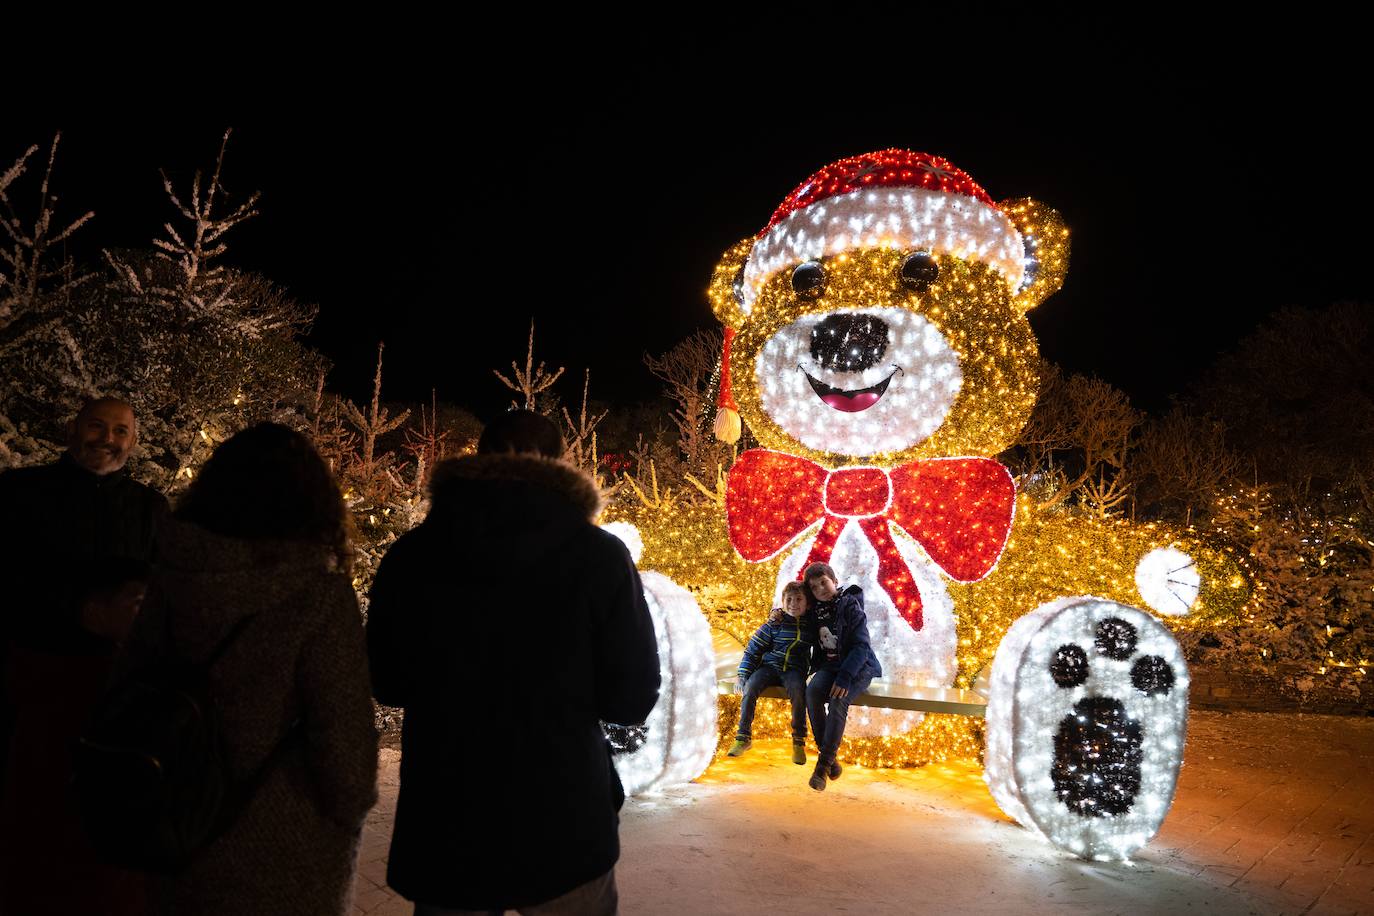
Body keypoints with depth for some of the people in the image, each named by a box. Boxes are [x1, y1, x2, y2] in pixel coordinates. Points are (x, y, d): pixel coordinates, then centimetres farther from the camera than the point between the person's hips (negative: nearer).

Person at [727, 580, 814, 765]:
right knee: (750, 686, -28)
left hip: (794, 669, 0)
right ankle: (744, 736, -15)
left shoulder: (812, 623, 6)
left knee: (797, 690, -34)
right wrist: (743, 675, -4)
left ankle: (799, 741, -18)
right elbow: (753, 649, 5)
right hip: (770, 665, 0)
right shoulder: (775, 623, 2)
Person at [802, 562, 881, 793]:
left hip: (858, 667, -4)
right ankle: (827, 754, -20)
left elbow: (861, 646, -16)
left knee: (838, 701, -32)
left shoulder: (850, 606, -10)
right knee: (813, 691, -28)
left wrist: (845, 677, -27)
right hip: (829, 665, 5)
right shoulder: (816, 610, 8)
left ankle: (824, 764, -26)